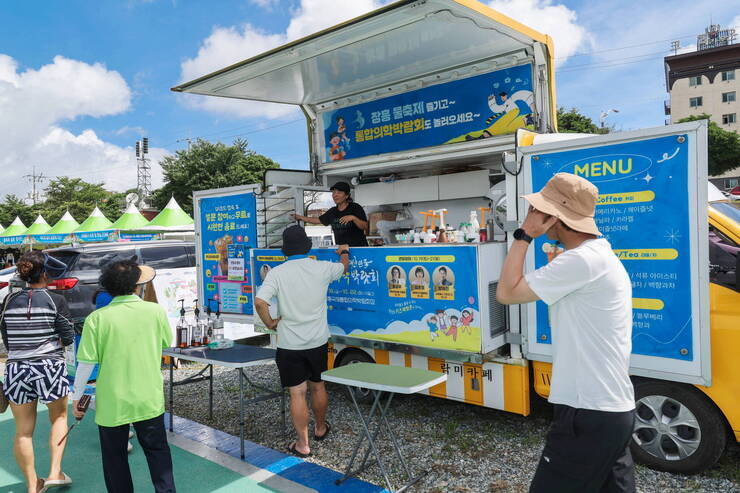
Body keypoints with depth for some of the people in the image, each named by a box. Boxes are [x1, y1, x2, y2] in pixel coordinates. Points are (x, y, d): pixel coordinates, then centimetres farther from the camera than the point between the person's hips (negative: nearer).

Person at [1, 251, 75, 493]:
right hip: (50, 368, -3)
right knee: (59, 418, 21)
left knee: (23, 431, 13)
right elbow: (68, 338, -7)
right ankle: (55, 472, 14)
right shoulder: (56, 300, -9)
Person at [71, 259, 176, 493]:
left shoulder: (97, 318, -13)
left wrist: (77, 396, 3)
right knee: (157, 450, 18)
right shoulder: (156, 311, -10)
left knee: (115, 457, 17)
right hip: (149, 399, 1)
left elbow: (86, 363, -10)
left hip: (112, 402, -1)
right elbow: (167, 343, 7)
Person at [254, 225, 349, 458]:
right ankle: (320, 428, 41)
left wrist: (269, 323, -6)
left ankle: (302, 444, 15)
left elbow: (260, 302, -24)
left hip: (289, 345, -2)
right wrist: (344, 252, 39)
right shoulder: (322, 268, -5)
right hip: (318, 342, 3)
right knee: (317, 386, 20)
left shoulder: (277, 273, -12)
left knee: (297, 393, 6)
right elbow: (344, 267, 17)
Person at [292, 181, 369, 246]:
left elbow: (365, 227, -12)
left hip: (358, 248, -5)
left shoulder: (355, 208, -5)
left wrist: (353, 218, -27)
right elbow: (318, 220, 23)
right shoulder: (333, 211, 11)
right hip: (340, 248, 5)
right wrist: (300, 217, 21)